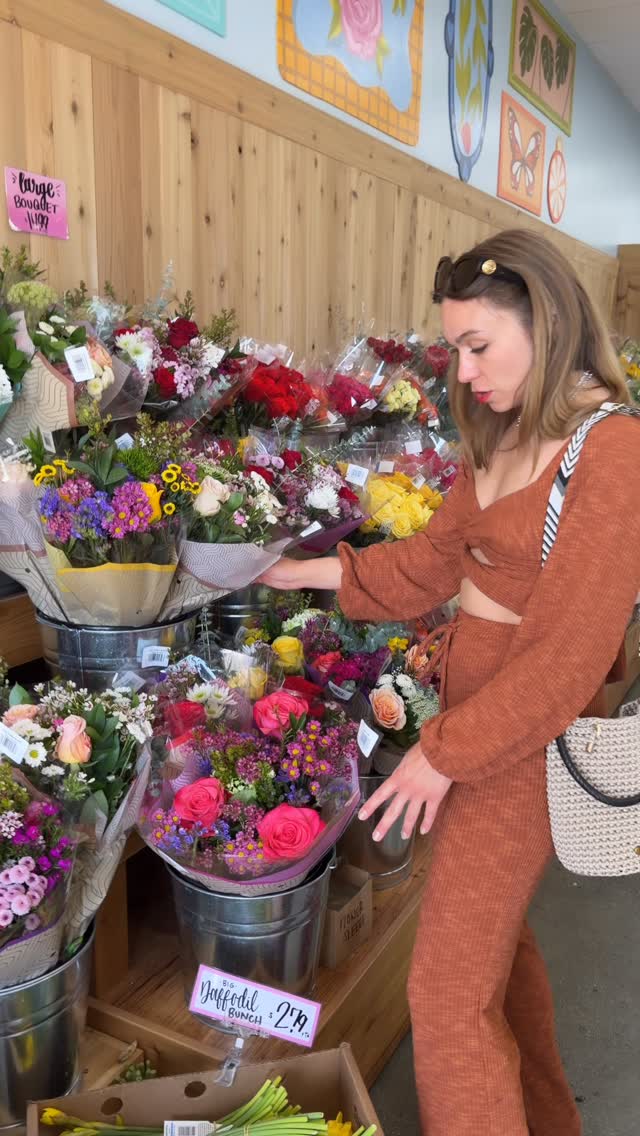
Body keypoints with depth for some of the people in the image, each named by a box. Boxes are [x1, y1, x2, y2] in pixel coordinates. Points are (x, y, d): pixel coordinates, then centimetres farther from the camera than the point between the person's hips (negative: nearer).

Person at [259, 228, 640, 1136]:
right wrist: (312, 572, 5)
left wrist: (445, 753, -16)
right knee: (497, 933, 25)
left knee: (448, 993, 0)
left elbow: (567, 658, -21)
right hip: (472, 709, 9)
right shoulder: (504, 438, 6)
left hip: (521, 737, -8)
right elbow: (432, 560, 10)